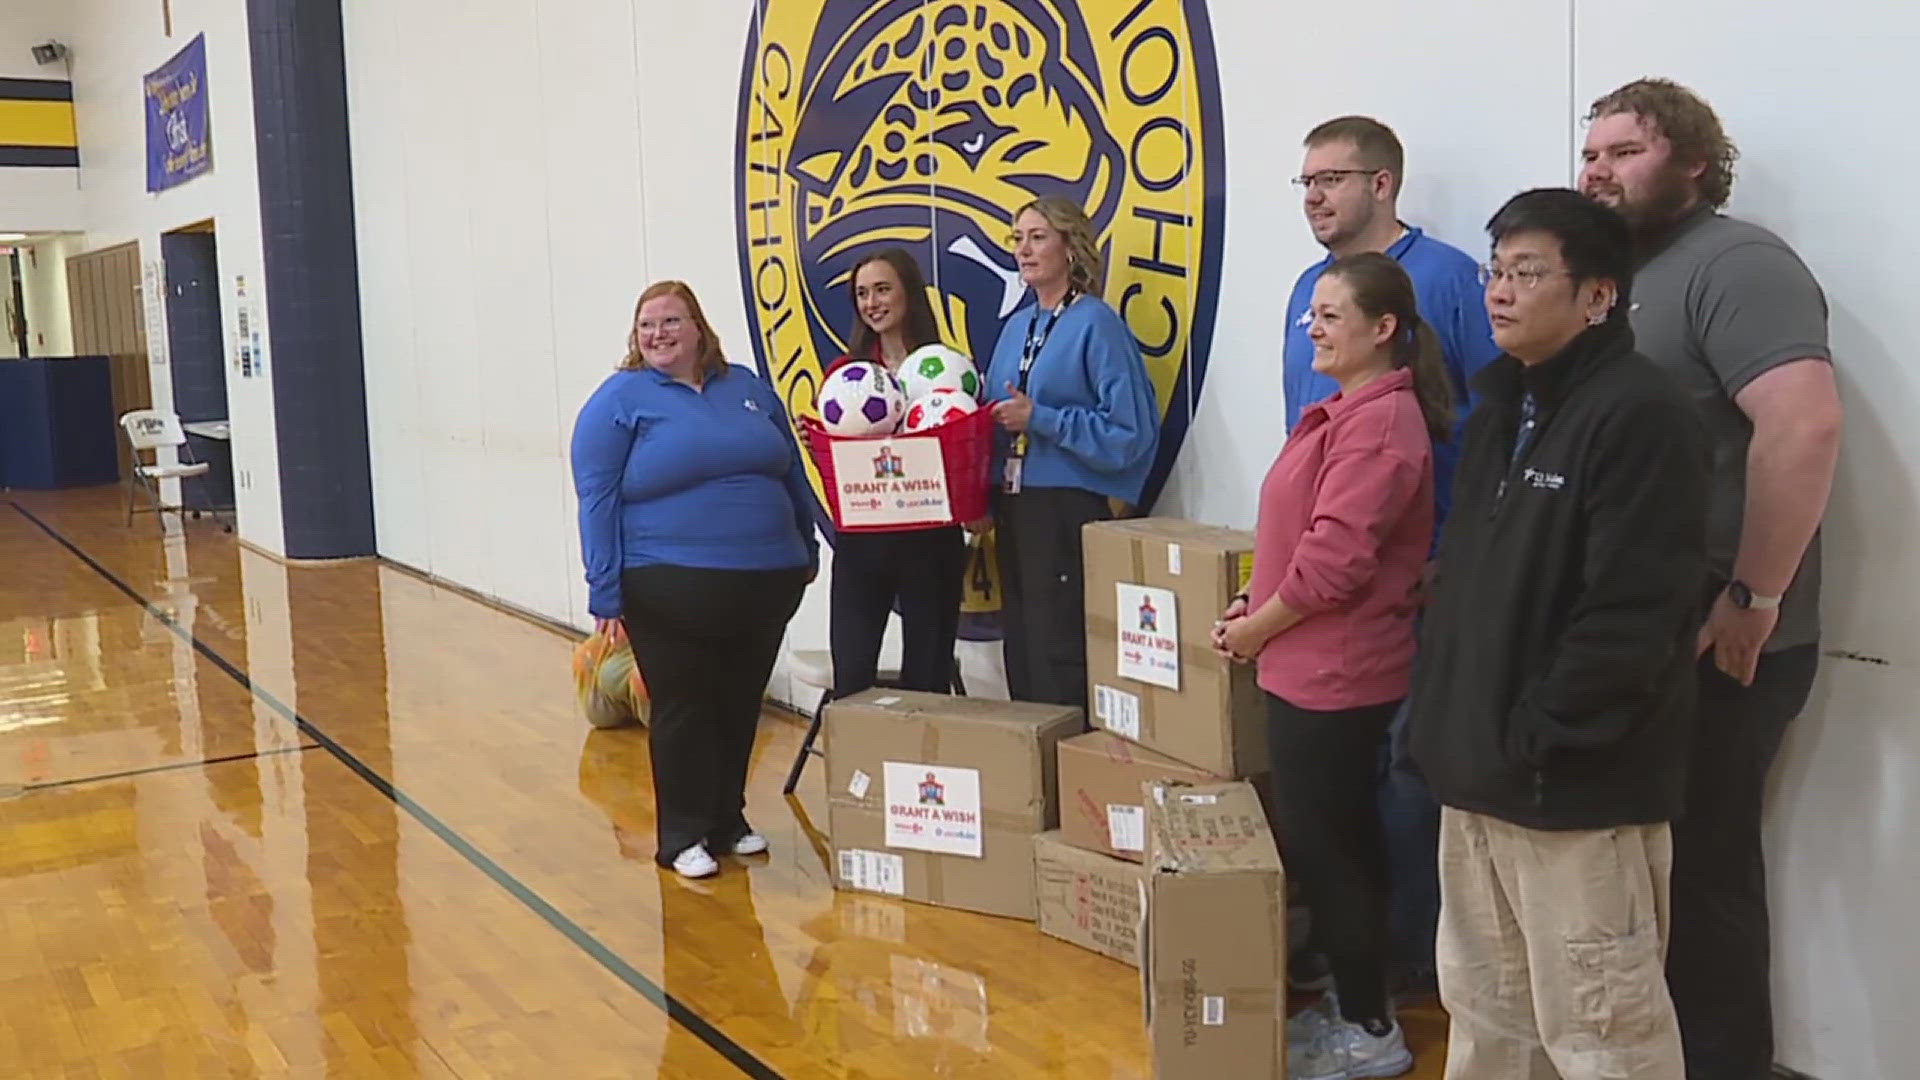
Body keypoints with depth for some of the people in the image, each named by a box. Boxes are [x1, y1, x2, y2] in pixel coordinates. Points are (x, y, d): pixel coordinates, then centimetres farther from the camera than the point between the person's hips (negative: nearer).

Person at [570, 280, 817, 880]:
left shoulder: (747, 387, 11)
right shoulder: (619, 401, -3)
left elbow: (792, 474, 18)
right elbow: (597, 501, -7)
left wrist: (808, 548, 17)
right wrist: (605, 593, -12)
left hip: (766, 583, 5)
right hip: (671, 590, -4)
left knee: (740, 708, 14)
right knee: (683, 711, 4)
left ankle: (729, 818, 30)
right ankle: (682, 835, 18)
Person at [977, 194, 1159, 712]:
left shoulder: (1096, 324, -9)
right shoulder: (1017, 327, 14)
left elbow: (1129, 430, -15)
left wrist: (1039, 418, -17)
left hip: (1069, 510, -8)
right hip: (1013, 508, 8)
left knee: (1061, 660, -4)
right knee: (1019, 650, 14)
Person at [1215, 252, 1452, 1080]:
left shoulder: (1378, 422, -19)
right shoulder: (1352, 412, 14)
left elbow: (1336, 557, -24)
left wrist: (1256, 629, -13)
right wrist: (1258, 604, 8)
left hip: (1333, 671, -10)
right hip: (1319, 665, 10)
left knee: (1319, 845, 0)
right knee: (1339, 839, 17)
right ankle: (1358, 1010, 30)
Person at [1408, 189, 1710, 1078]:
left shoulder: (1640, 415, -15)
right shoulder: (1502, 406, 14)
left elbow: (1632, 616, -23)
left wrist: (1537, 738, -18)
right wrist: (1438, 712, 13)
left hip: (1577, 788, -9)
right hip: (1480, 775, 9)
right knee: (1484, 1008, 21)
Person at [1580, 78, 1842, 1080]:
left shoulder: (1733, 262, -13)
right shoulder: (1624, 274, 16)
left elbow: (1804, 424, -28)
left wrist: (1754, 601, -24)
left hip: (1714, 647, -9)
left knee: (1701, 868, 1)